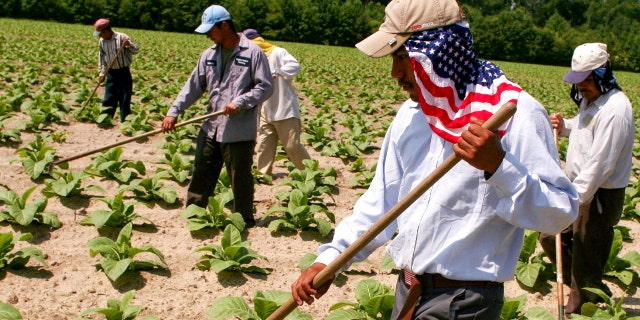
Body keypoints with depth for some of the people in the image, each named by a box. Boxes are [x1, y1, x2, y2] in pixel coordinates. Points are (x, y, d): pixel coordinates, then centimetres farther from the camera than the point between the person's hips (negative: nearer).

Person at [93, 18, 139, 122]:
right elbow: (101, 56, 13)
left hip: (124, 72, -4)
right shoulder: (102, 41, 4)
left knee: (125, 98, -1)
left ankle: (125, 120, 6)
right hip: (111, 73, 4)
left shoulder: (122, 37, -11)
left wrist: (129, 44, -29)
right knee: (108, 98, 7)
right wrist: (102, 72, 9)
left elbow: (136, 50, -9)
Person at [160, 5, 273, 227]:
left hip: (240, 131, -6)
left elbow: (266, 87, -10)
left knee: (240, 179, 6)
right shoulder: (209, 55, 10)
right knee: (201, 175, 13)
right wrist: (174, 111, 1)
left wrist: (240, 102, -21)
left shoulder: (253, 52, -8)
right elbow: (193, 86, 10)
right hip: (211, 128, 6)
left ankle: (244, 222, 21)